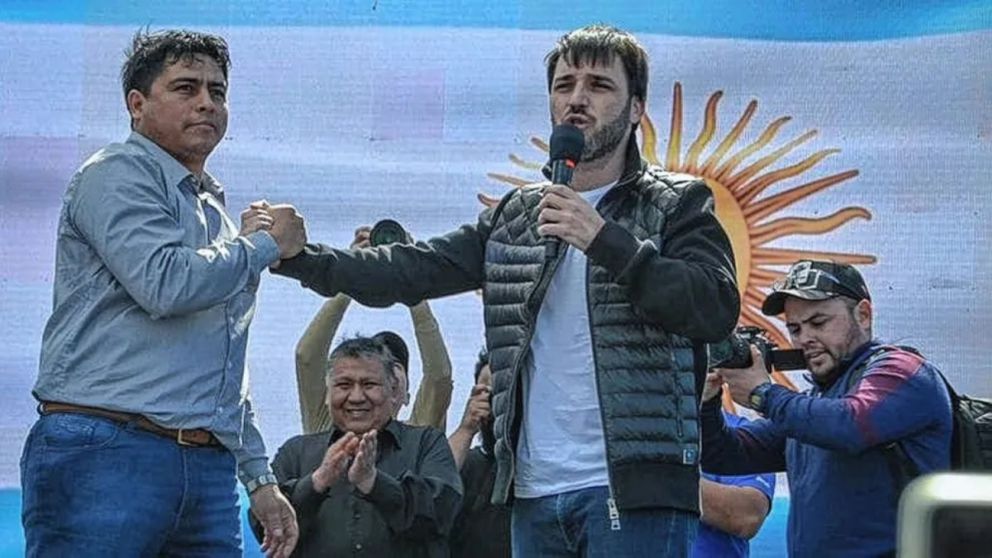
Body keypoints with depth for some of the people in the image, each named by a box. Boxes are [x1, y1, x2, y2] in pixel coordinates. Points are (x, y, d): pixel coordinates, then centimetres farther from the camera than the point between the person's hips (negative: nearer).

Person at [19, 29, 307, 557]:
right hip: (106, 454, -8)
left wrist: (259, 477, 23)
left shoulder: (218, 219, 25)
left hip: (210, 471, 8)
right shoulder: (117, 173, 0)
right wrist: (265, 243, -1)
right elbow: (165, 284, -16)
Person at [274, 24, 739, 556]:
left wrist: (604, 238, -18)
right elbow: (413, 269, 15)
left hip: (636, 490, -5)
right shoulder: (516, 217, 18)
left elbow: (717, 309, -12)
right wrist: (294, 255, 5)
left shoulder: (678, 205, 3)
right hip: (535, 492, 5)